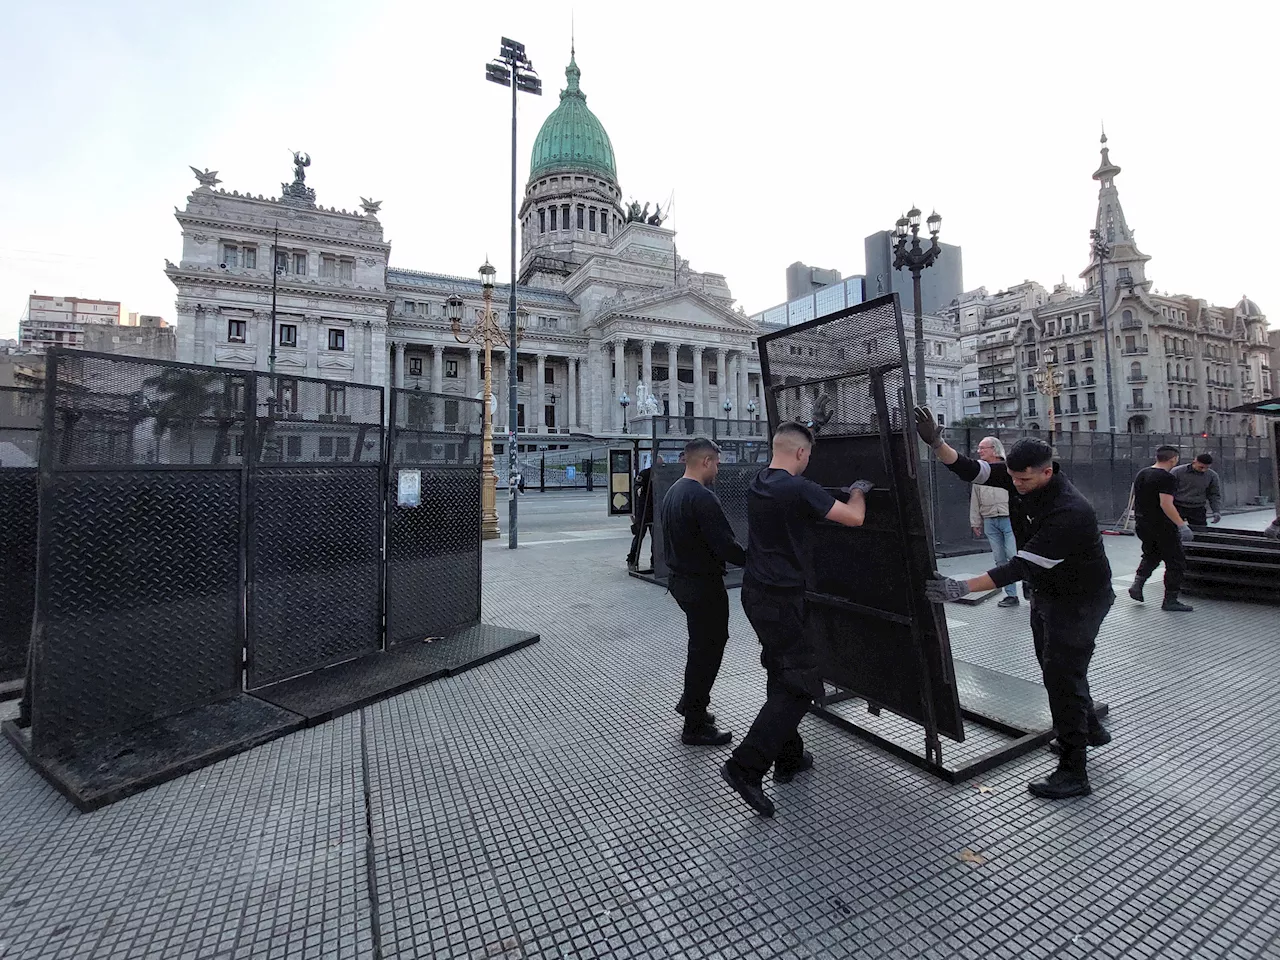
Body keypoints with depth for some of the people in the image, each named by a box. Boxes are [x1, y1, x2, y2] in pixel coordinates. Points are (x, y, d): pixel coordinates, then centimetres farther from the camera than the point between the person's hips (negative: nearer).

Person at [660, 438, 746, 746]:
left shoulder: (672, 493, 9)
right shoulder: (702, 498, -22)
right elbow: (725, 545, -24)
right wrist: (753, 559, -9)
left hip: (680, 579, 10)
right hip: (703, 585, -10)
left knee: (701, 643, 25)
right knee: (707, 649, 4)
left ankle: (690, 703, 38)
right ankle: (696, 726, 17)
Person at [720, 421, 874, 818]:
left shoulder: (756, 485, 8)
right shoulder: (799, 488, -18)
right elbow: (854, 518, -14)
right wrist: (857, 492, 8)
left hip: (756, 592, 9)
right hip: (782, 599, -9)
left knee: (782, 676, 20)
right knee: (800, 684, -1)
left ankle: (789, 758, 33)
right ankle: (745, 767, -3)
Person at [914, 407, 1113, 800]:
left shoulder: (1070, 511, -35)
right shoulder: (1019, 477, -13)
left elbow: (1022, 565, -39)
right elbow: (970, 470, -12)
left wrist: (961, 588, -44)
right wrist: (936, 443, -31)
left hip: (1080, 598, -9)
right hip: (1045, 592, 9)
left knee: (1061, 673, -6)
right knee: (1053, 666, 22)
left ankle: (1073, 773, 7)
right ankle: (1090, 729, 46)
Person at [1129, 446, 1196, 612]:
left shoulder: (1141, 474, 10)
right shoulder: (1167, 478, -16)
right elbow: (1166, 504, -25)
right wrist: (1182, 525, -24)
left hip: (1142, 523, 8)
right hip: (1161, 526, -8)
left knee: (1151, 556, 24)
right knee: (1176, 562, 3)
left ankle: (1137, 584, 9)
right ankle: (1170, 600, 6)